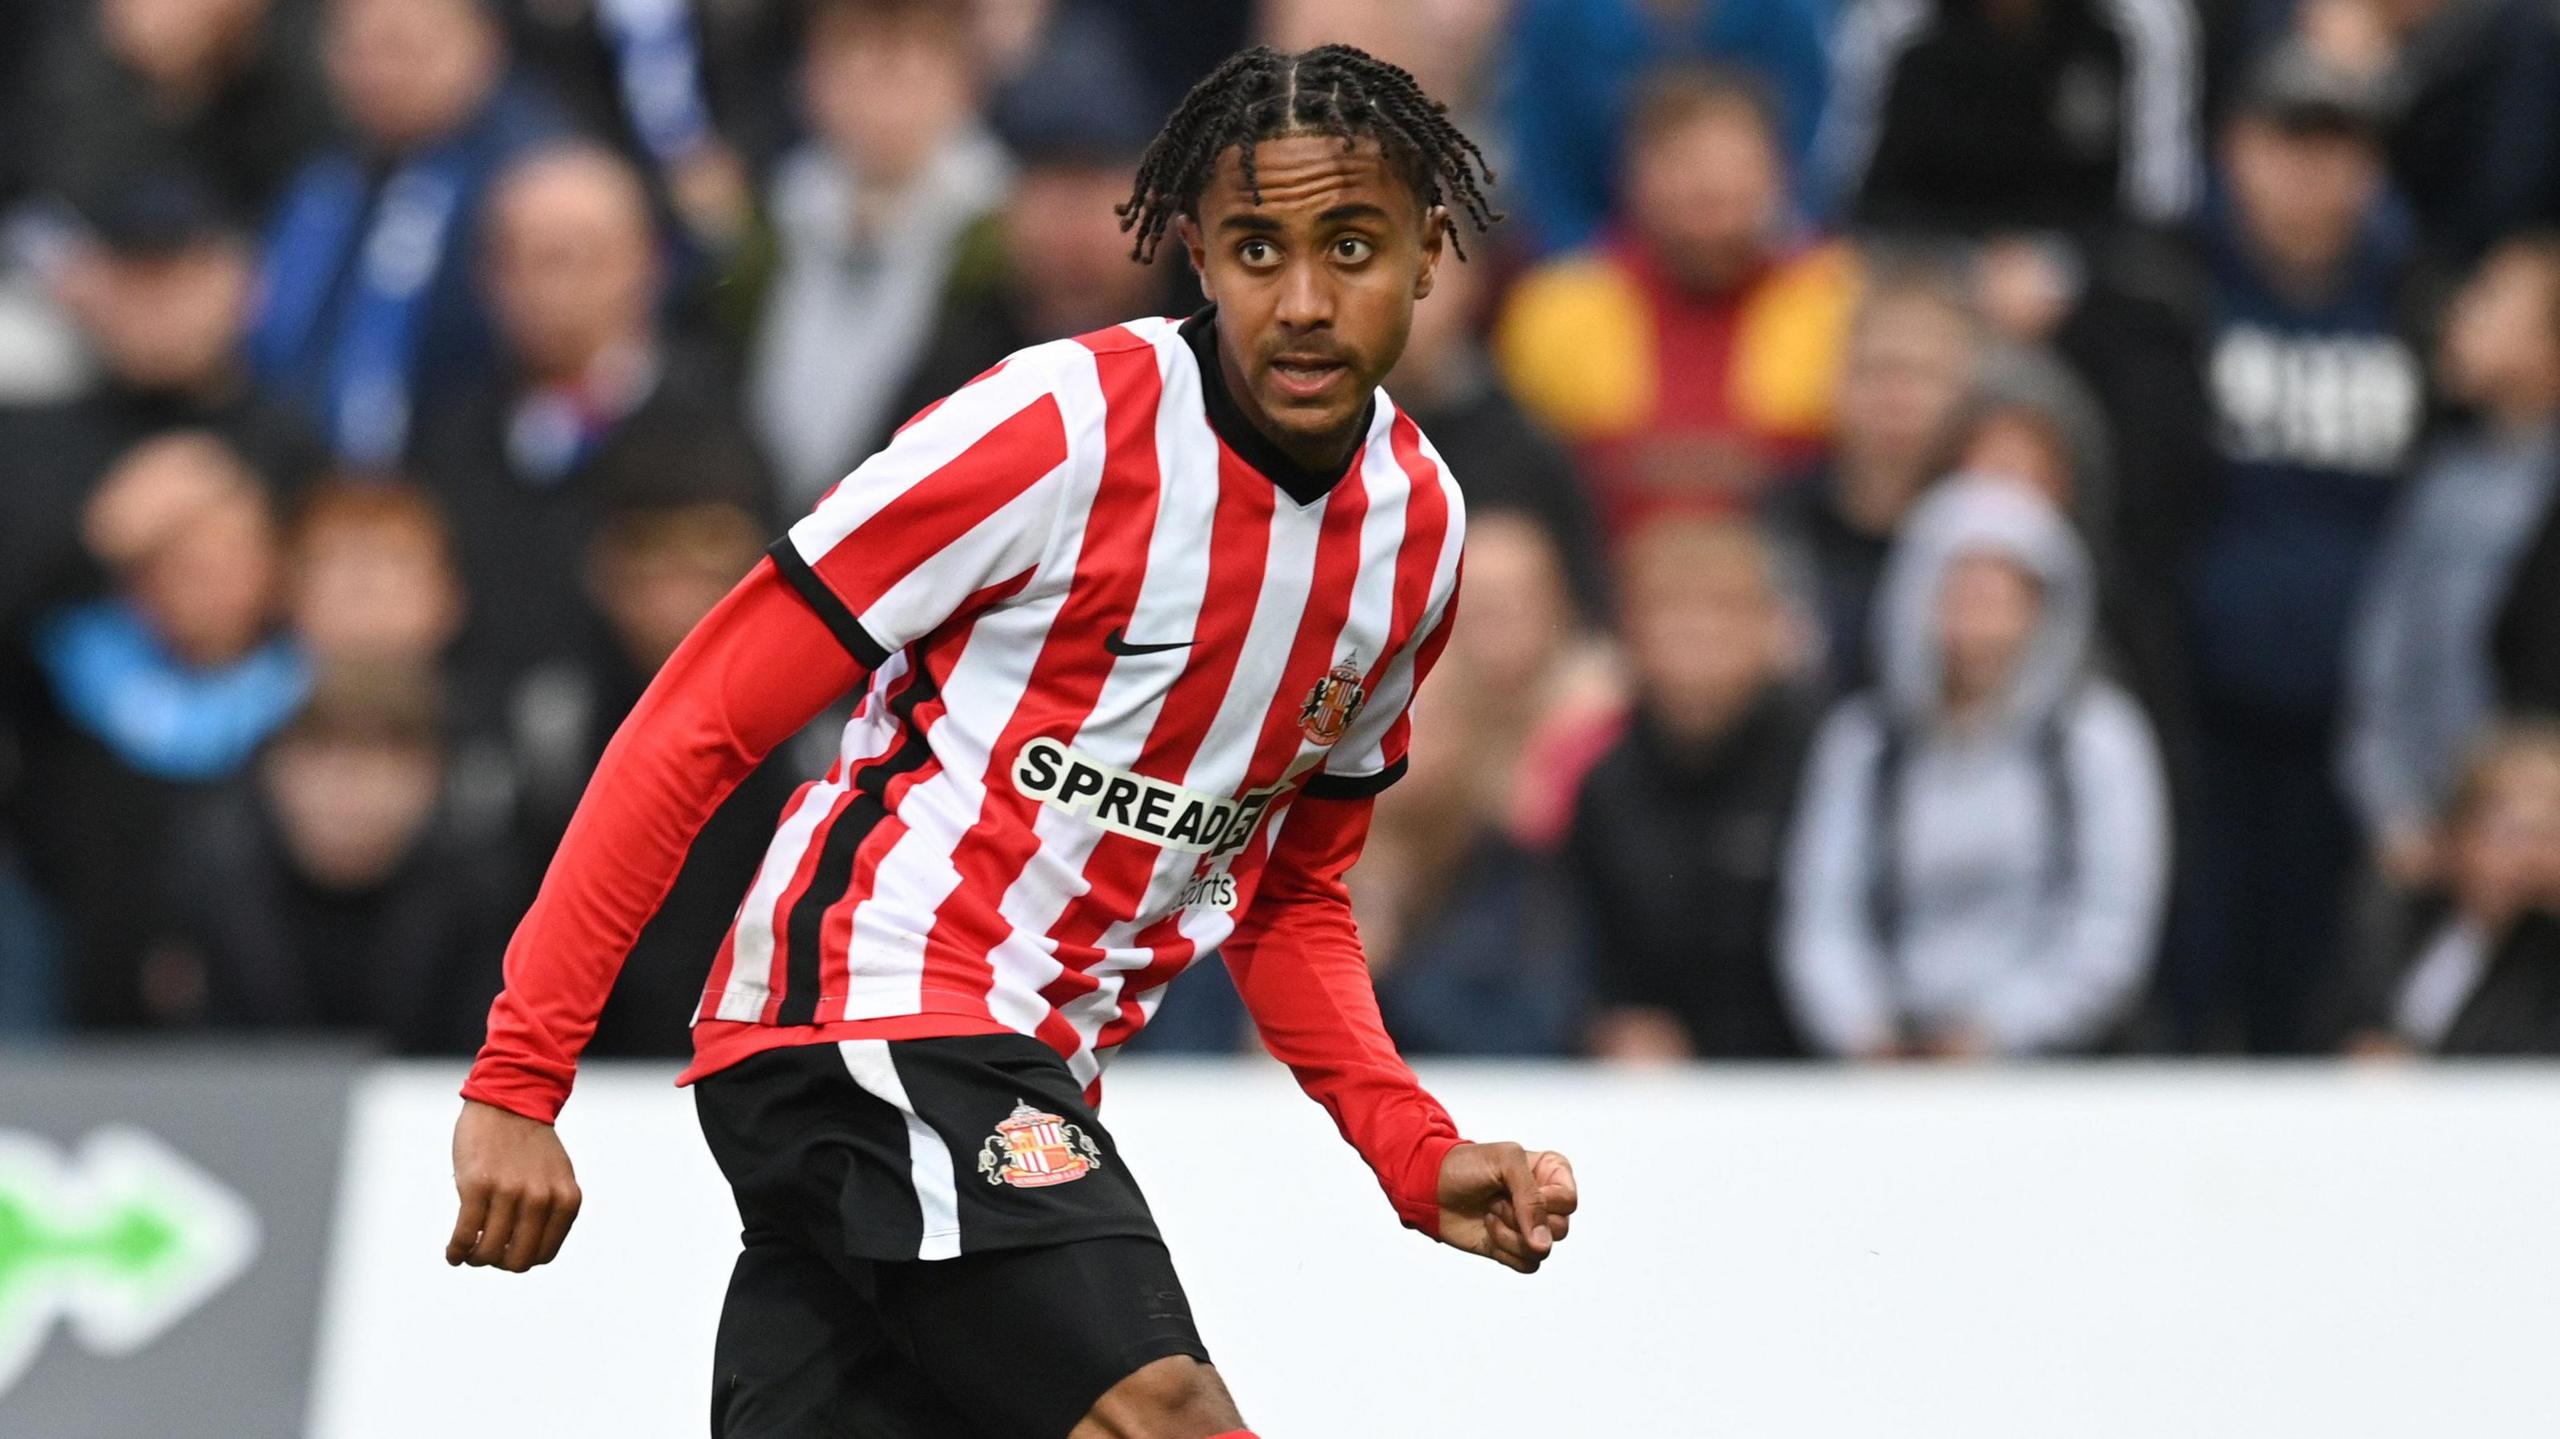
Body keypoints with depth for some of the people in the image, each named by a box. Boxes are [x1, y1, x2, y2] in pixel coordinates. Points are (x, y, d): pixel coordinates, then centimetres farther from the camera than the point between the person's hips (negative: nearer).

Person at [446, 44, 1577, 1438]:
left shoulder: (1420, 525, 9)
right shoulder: (1064, 424, -13)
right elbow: (700, 723, -10)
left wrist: (1422, 1158, 7)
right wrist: (518, 1075, -14)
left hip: (1021, 1085, 8)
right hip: (876, 1003, -8)